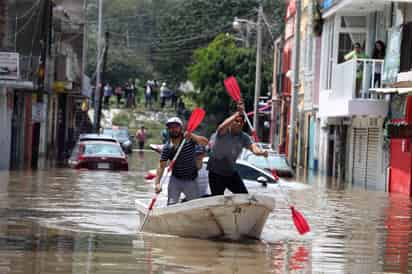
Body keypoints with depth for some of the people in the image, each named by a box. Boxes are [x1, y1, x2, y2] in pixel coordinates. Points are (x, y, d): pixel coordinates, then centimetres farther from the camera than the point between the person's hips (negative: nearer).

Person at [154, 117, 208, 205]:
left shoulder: (189, 139, -10)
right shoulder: (167, 148, -8)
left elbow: (205, 142, -25)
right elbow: (161, 166, -12)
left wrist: (192, 136, -42)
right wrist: (157, 183, -26)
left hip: (191, 180, 0)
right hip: (176, 180, 0)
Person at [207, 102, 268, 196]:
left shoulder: (244, 137, -4)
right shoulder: (224, 132, -17)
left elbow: (253, 147, -20)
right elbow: (222, 127, -43)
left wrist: (261, 152, -45)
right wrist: (237, 114, -50)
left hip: (231, 173, 5)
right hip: (216, 173, -5)